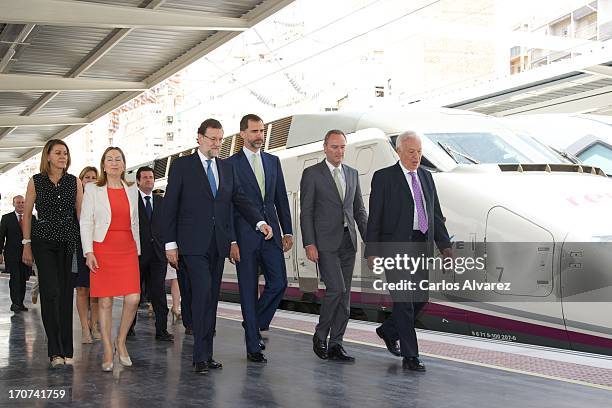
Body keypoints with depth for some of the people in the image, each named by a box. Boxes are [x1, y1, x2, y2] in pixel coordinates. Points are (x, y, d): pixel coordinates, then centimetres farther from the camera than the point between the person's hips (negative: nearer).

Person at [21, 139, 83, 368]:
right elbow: (27, 214, 7)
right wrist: (27, 245, 2)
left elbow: (81, 213, 8)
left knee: (66, 294, 3)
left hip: (69, 242, 2)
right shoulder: (36, 182, 4)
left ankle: (66, 350, 10)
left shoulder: (74, 182, 7)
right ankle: (55, 351, -7)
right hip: (44, 241, -1)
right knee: (50, 292, -10)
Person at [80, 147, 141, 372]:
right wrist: (88, 252, -9)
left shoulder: (132, 189, 13)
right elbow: (85, 222, 0)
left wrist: (137, 249, 14)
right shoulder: (92, 189, 4)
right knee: (105, 301, -1)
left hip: (127, 250, 3)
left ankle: (121, 342, 12)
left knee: (133, 299, -9)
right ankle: (108, 352, 8)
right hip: (102, 249, -2)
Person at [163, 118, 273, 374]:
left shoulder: (227, 169, 16)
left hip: (217, 245, 5)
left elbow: (240, 199, 11)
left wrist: (260, 222, -7)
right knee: (202, 294, -15)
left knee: (211, 298, 7)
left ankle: (206, 354, 12)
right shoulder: (182, 166, 2)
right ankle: (201, 356, -11)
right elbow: (170, 206, -1)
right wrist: (170, 243, -6)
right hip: (193, 244, -5)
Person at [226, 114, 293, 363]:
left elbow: (281, 198, 14)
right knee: (249, 290, 2)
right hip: (245, 237, -4)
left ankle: (255, 324, 22)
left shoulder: (273, 161, 13)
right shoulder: (231, 164, -2)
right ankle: (253, 346, 9)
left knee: (278, 283, -2)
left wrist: (287, 231, 8)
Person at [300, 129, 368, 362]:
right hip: (325, 242, -6)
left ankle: (335, 345, 11)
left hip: (348, 242, 6)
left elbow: (359, 210, 16)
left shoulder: (352, 174, 14)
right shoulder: (312, 174, -1)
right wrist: (309, 244, -13)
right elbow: (306, 212, -5)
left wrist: (369, 240, 9)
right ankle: (320, 336, 5)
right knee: (337, 289, -14)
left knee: (344, 294, 5)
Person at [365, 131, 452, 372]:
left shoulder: (426, 177, 14)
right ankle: (410, 357, 0)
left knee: (420, 298, 11)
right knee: (404, 301, -5)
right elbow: (375, 217, -5)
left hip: (422, 247, 7)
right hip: (396, 247, -6)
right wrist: (372, 251, -10)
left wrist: (445, 246, 7)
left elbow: (436, 215, 16)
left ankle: (388, 331, 35)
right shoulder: (383, 177, -3)